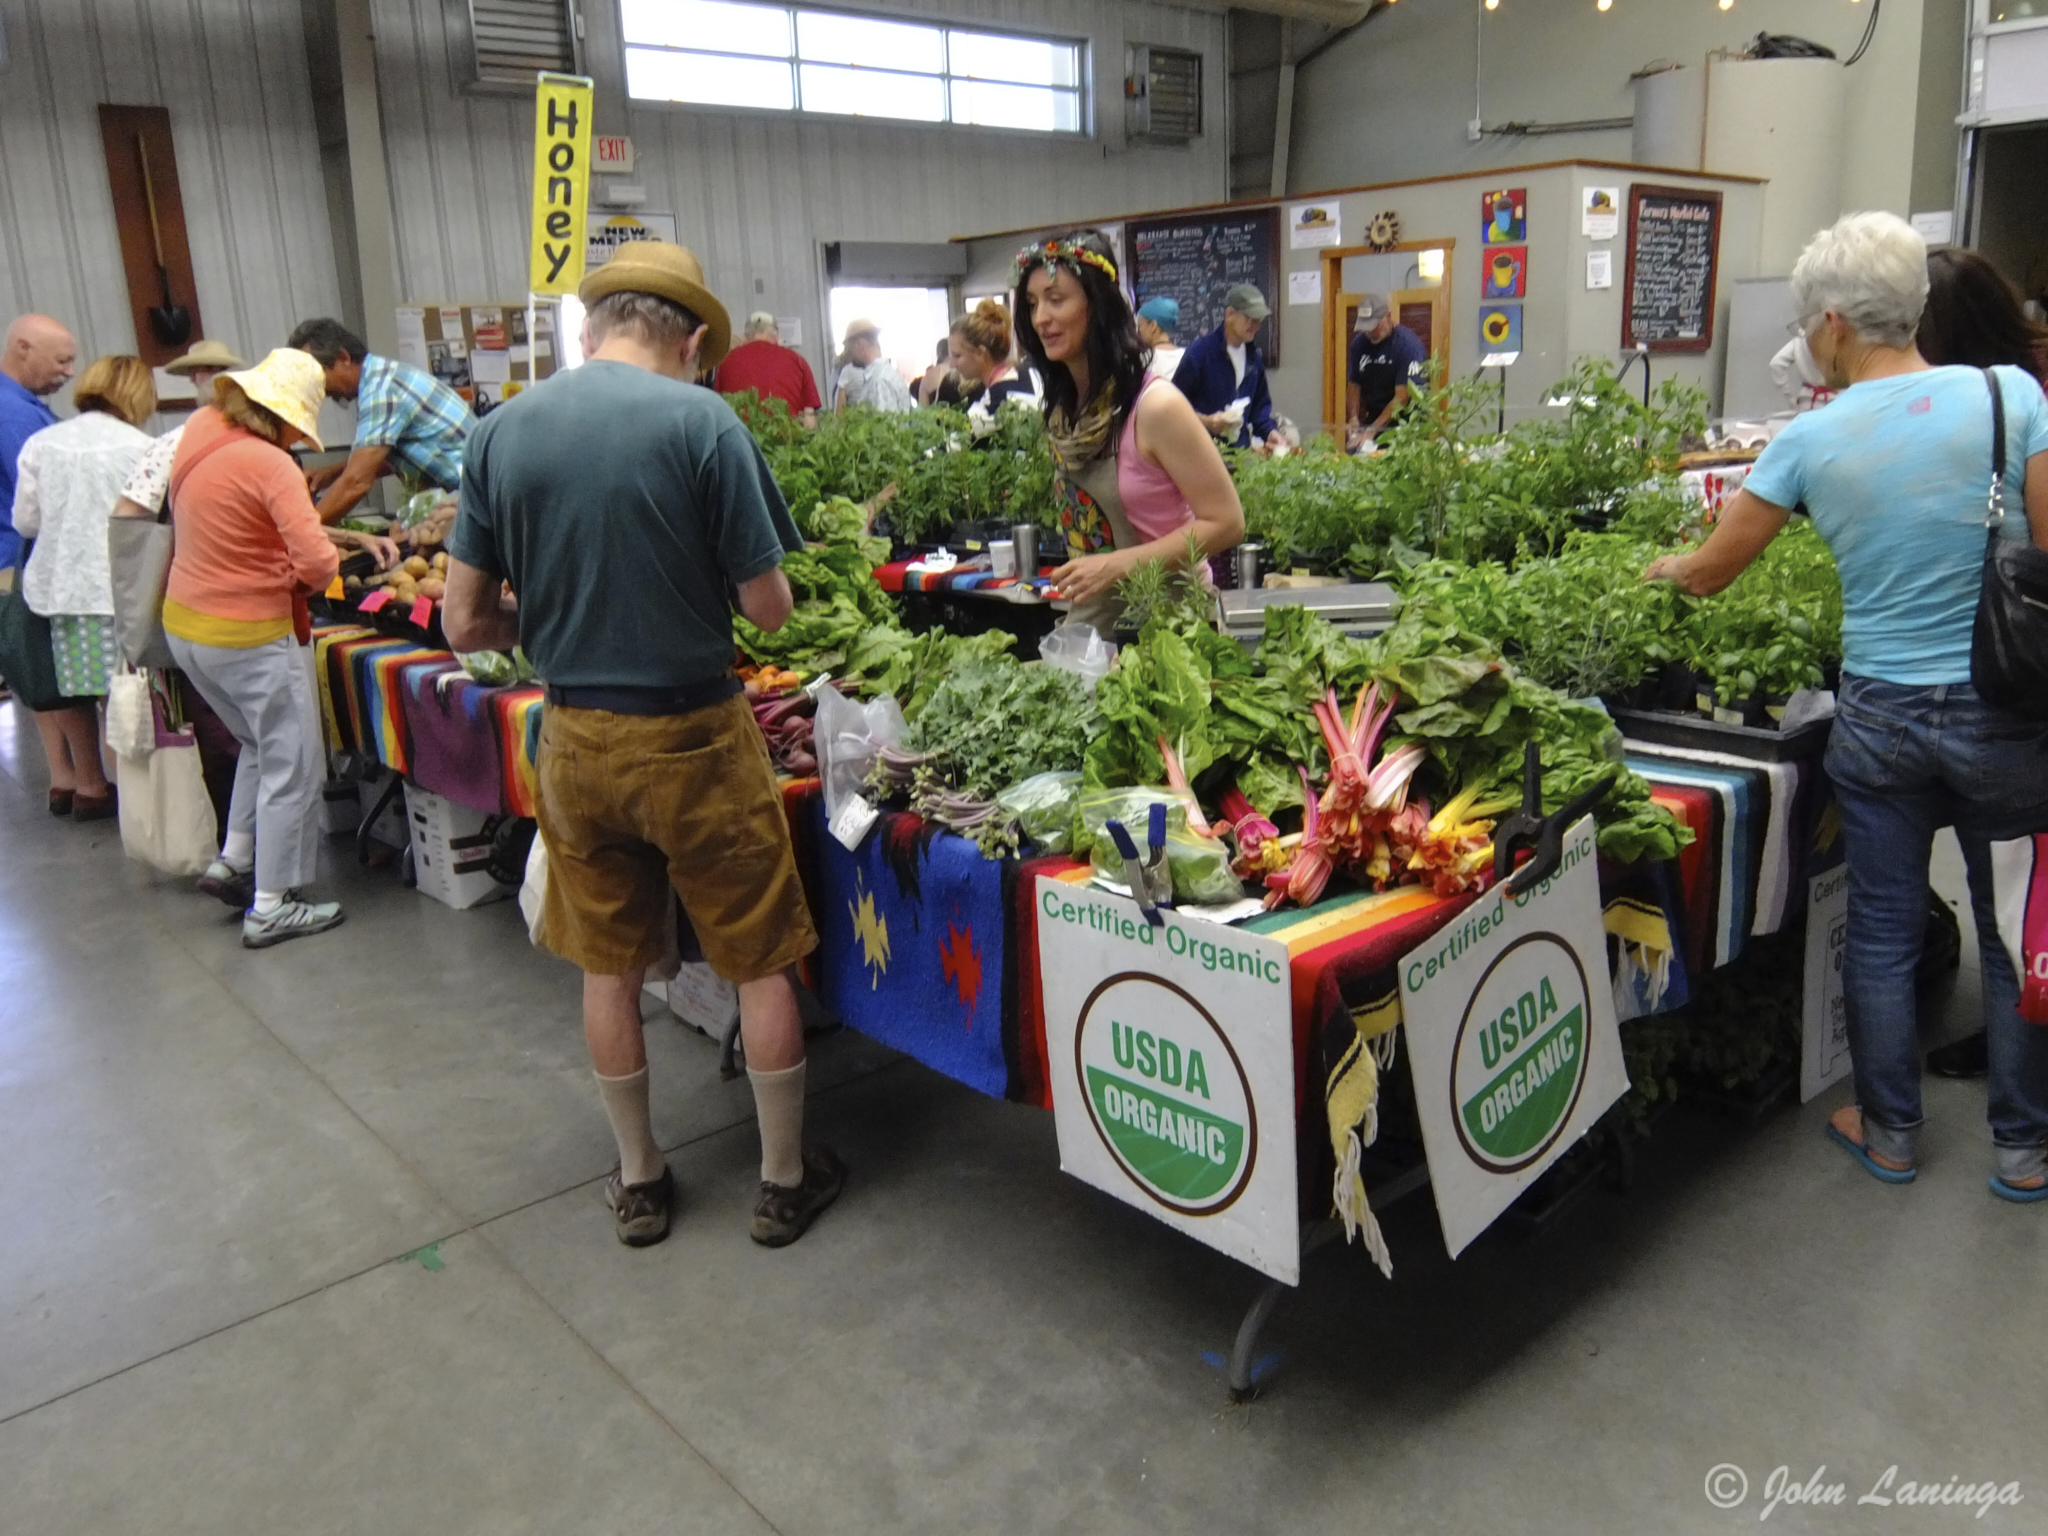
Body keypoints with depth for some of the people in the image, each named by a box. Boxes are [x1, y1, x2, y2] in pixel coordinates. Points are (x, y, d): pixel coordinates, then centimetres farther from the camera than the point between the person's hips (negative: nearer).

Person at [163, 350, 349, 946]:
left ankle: (232, 861, 28)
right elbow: (317, 562, -28)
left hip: (183, 627, 8)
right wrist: (304, 580, -3)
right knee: (291, 768, 5)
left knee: (260, 744, 28)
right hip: (248, 639, -8)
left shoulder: (198, 433, 2)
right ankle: (271, 908, 11)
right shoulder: (269, 464, -21)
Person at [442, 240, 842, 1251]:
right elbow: (769, 608, -11)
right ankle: (784, 1179, 26)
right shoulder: (702, 422, -13)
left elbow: (465, 624, 1)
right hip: (692, 736, -4)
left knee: (608, 967, 18)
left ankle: (639, 1181, 33)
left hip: (573, 739, 4)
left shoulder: (500, 433, 0)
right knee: (760, 965, 12)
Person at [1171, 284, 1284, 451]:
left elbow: (1260, 403, 20)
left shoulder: (1254, 357, 10)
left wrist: (1269, 431, 3)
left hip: (1241, 449, 6)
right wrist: (1205, 420, -24)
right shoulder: (1199, 352, -11)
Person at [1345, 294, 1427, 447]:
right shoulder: (1360, 343, 4)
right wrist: (1353, 419, -8)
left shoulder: (1408, 344, -14)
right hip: (1373, 419, 5)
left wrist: (1372, 430, -25)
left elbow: (1402, 397, -20)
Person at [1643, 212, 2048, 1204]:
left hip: (1880, 714, 0)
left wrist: (1662, 569, 25)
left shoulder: (1813, 440, -5)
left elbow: (1709, 572, 4)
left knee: (1882, 933, 14)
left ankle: (1889, 1132, 29)